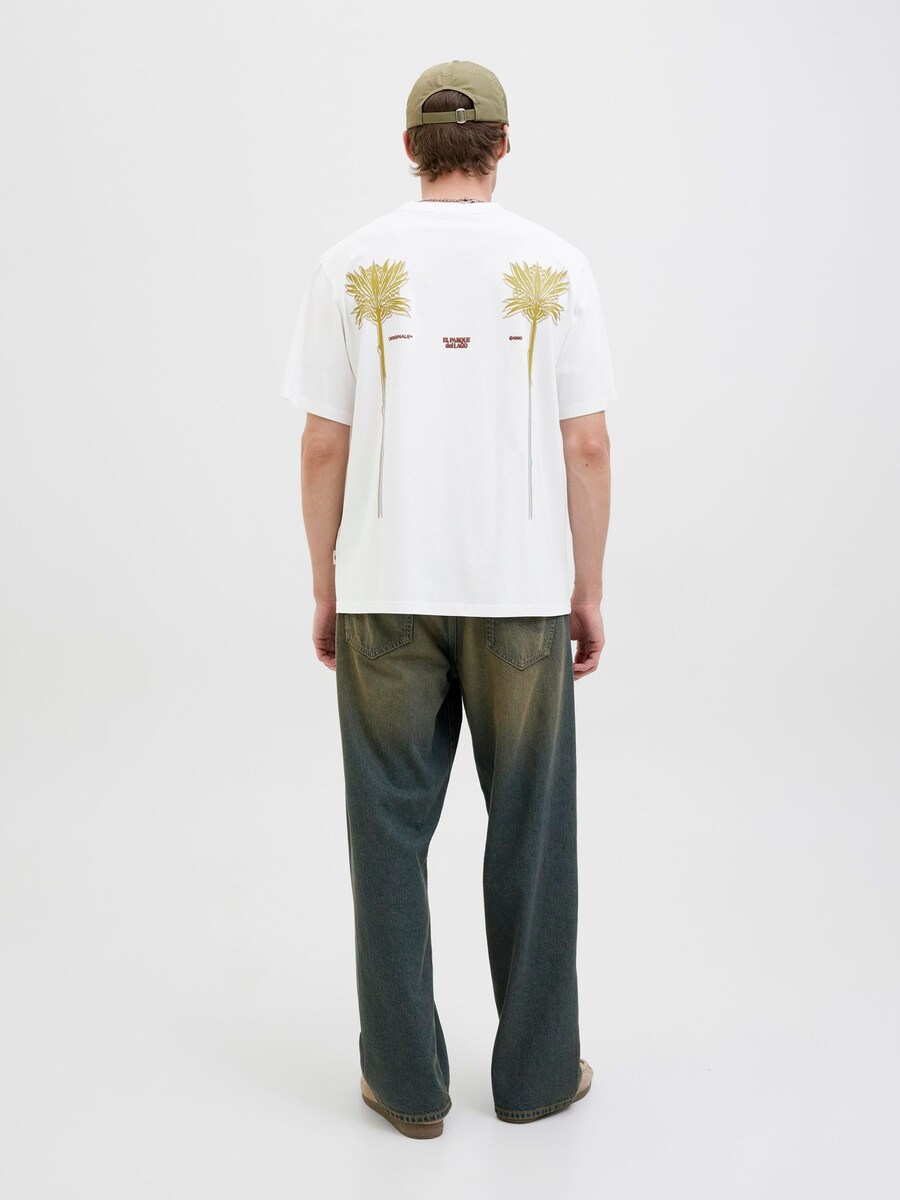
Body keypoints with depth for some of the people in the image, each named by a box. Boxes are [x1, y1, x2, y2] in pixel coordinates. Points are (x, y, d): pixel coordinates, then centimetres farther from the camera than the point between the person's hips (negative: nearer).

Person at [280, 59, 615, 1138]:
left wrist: (325, 590, 8)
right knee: (529, 833, 12)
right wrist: (588, 591, 7)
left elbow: (323, 448, -2)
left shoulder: (351, 266, -1)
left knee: (391, 833, 10)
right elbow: (587, 449, -3)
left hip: (385, 592, 0)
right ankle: (536, 1071, 24)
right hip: (523, 594, 0)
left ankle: (408, 1079, 18)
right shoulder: (556, 265, -1)